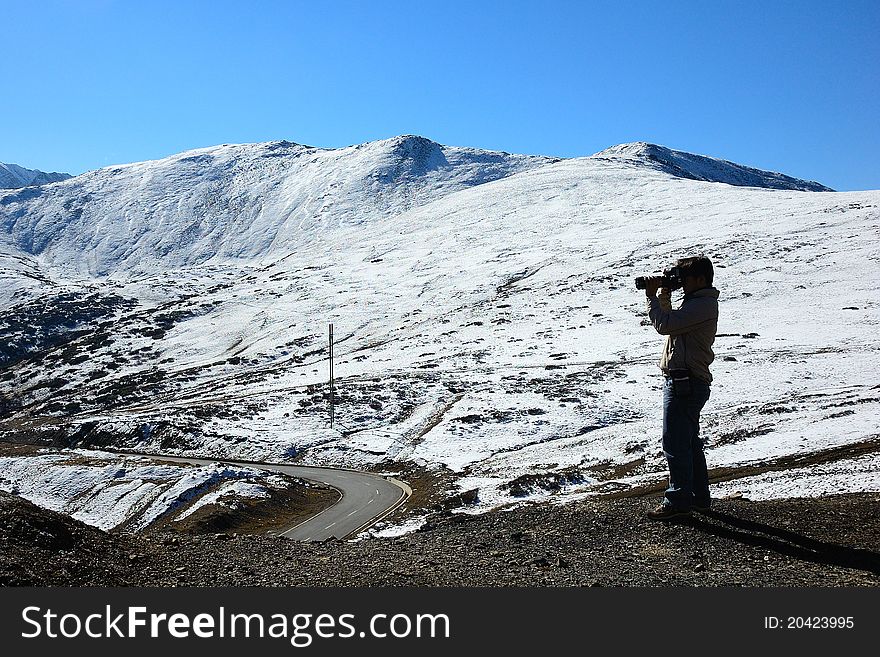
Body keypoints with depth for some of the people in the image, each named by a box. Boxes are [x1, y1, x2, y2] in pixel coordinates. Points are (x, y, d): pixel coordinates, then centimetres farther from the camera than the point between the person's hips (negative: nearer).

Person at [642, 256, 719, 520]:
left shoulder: (703, 305, -16)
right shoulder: (698, 302, 17)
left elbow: (665, 325, -22)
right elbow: (672, 324, 23)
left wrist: (652, 296, -11)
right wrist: (664, 299, 9)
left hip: (684, 383, -11)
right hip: (688, 382, 11)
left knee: (675, 443, -4)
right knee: (689, 443, 17)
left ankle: (678, 501, 4)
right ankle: (699, 498, 27)